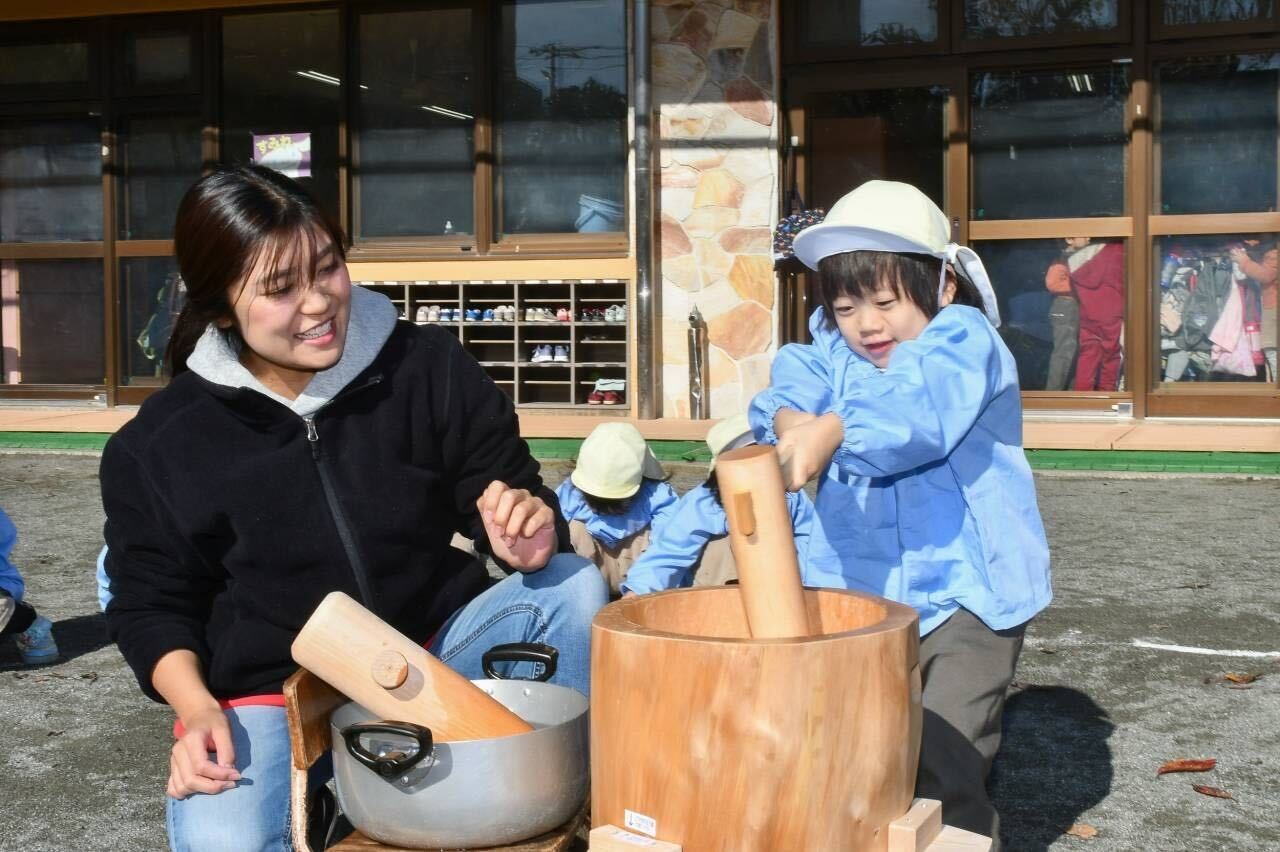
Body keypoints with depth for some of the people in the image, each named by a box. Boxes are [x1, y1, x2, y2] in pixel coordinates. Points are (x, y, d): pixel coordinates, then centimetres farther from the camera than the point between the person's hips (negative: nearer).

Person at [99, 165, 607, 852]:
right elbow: (152, 604, 3)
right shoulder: (155, 446, -7)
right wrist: (199, 711, -15)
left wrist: (528, 538, -24)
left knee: (574, 586, -21)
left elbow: (503, 489, 1)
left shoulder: (428, 366, -6)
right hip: (267, 696, -1)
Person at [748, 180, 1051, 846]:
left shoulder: (963, 341, -11)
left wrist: (833, 431, -47)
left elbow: (917, 405, -31)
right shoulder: (833, 352, 8)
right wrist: (792, 420, -36)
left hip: (965, 589, -5)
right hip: (860, 589, 6)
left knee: (945, 771, -6)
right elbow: (795, 381, -12)